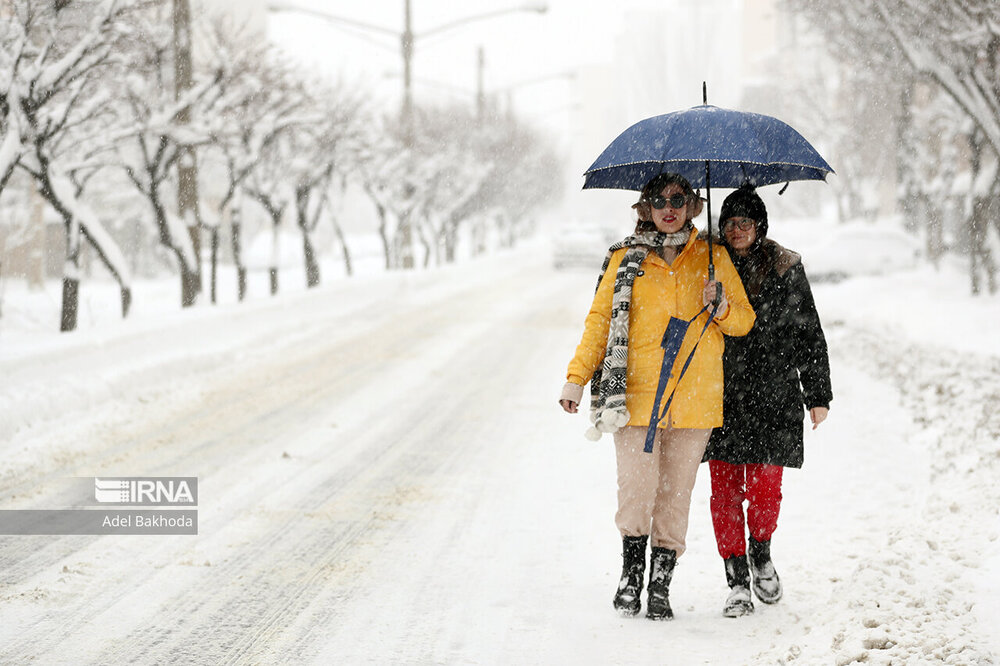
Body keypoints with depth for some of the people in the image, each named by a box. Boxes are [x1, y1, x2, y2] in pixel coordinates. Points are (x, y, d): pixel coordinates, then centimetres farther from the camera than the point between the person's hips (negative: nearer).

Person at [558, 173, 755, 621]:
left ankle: (661, 584, 12)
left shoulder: (712, 258, 9)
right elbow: (600, 319, 9)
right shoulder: (626, 260, 7)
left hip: (694, 396, 1)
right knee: (636, 489, -10)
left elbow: (744, 321, 13)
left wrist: (722, 307, -9)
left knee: (675, 494, 2)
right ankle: (631, 569, 11)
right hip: (637, 393, -1)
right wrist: (577, 378, 1)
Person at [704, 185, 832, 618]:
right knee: (725, 489, -1)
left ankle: (761, 556, 22)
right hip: (721, 399, 1)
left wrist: (818, 395, 4)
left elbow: (809, 335, 7)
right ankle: (737, 581, 8)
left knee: (764, 488, -7)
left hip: (772, 396, -1)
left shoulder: (785, 270, 3)